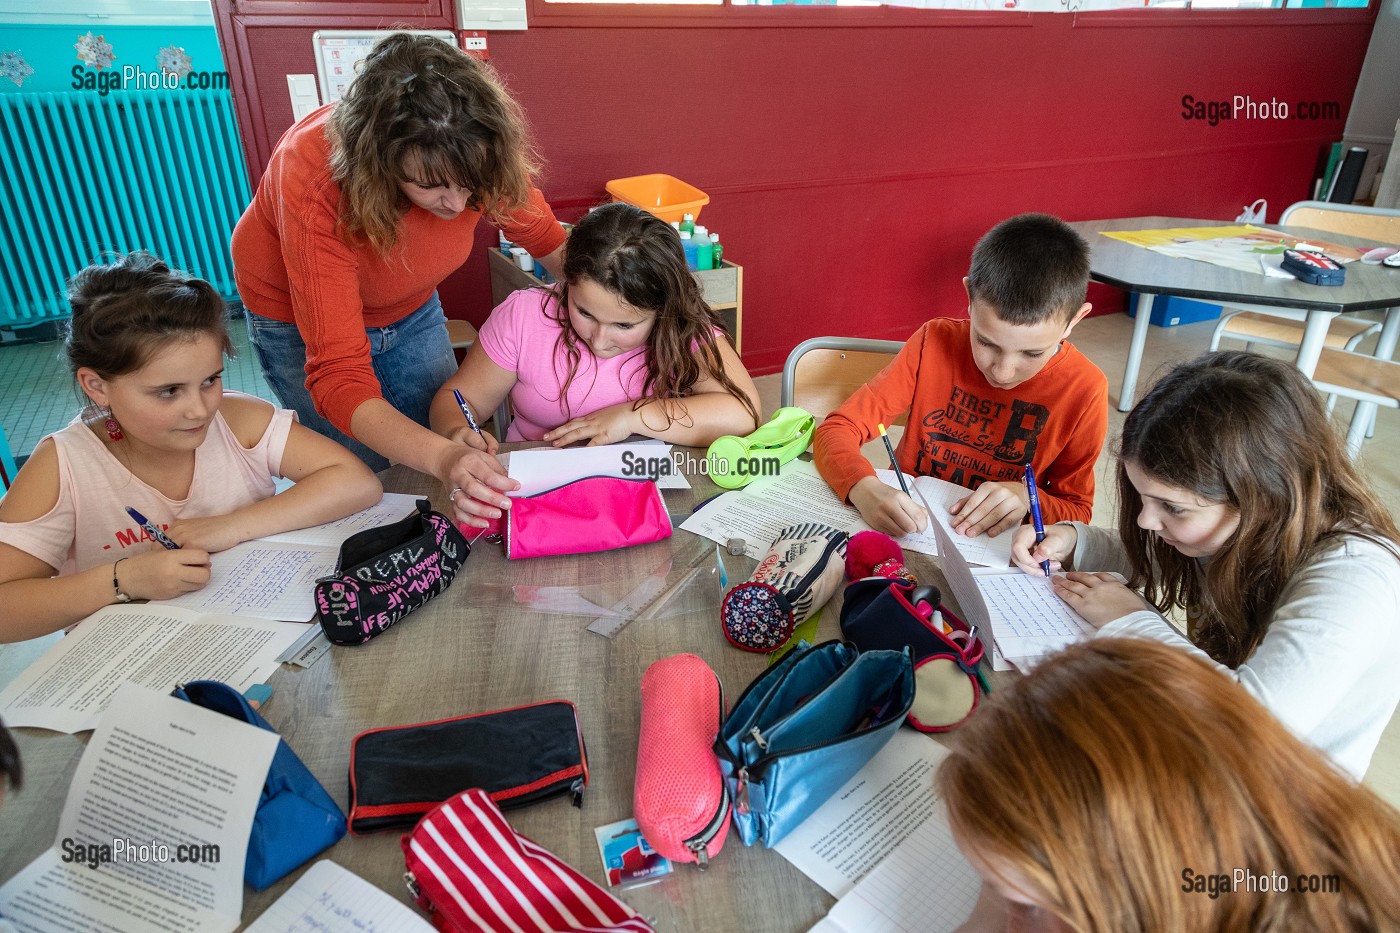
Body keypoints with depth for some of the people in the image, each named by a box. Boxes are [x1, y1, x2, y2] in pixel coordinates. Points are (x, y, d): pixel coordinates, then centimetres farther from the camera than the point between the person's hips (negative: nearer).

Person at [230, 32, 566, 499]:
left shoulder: (472, 158, -30)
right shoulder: (314, 185, -41)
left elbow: (550, 243, -11)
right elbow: (337, 374, -44)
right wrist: (441, 457, -60)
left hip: (410, 311, 4)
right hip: (300, 319, -3)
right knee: (367, 470, 2)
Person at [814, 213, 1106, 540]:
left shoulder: (1083, 390, -11)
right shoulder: (935, 343, -12)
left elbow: (1077, 512, 0)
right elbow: (837, 429, -12)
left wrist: (1026, 498, -20)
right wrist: (865, 489, -30)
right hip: (906, 532, 0)